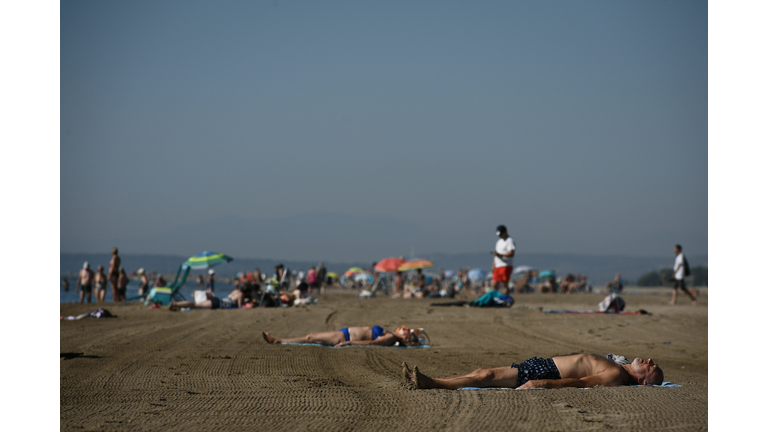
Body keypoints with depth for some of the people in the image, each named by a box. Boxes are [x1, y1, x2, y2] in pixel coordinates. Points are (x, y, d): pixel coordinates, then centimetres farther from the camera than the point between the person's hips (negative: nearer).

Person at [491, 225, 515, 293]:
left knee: (505, 285, -9)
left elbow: (511, 254, -19)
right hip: (498, 267, 9)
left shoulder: (509, 241, -8)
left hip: (505, 266, -9)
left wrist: (500, 255, -27)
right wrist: (494, 265, 20)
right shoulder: (499, 241, 21)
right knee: (494, 285, 5)